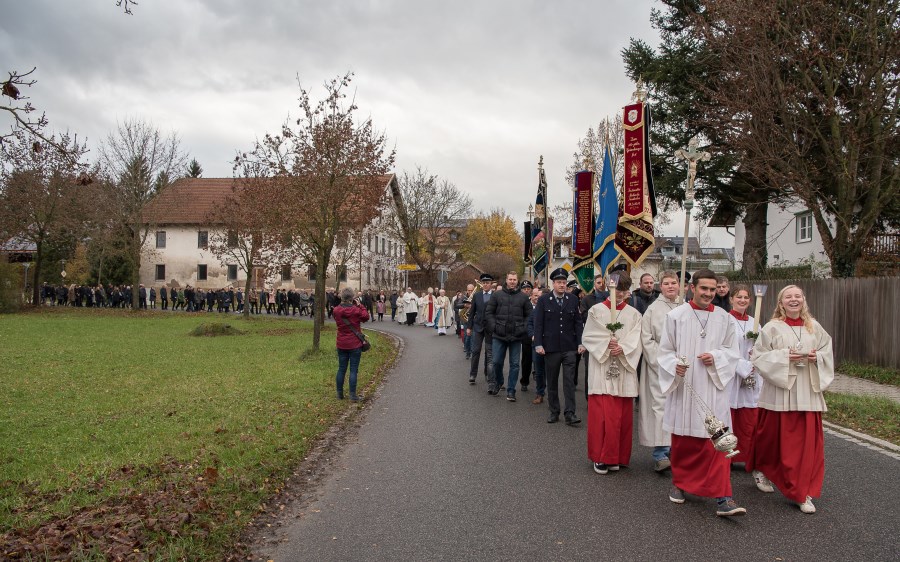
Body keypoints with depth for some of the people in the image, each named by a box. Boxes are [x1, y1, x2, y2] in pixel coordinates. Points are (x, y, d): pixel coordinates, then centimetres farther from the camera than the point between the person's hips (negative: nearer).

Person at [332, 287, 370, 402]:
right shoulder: (356, 310, -16)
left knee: (341, 369, 14)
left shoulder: (336, 311, -7)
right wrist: (360, 305, 2)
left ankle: (340, 394, 22)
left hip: (341, 345, 3)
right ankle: (353, 395, 4)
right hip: (355, 345, -3)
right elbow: (366, 317, 2)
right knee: (353, 370, 2)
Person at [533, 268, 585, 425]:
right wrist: (538, 344, -9)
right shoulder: (544, 300, 0)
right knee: (552, 382, 9)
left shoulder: (573, 300, 5)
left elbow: (578, 323, 7)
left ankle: (570, 414, 0)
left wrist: (580, 343, 0)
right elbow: (538, 324, -2)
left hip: (569, 347, 0)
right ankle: (554, 412, 19)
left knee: (569, 380, -3)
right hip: (551, 347, 0)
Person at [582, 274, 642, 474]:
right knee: (601, 414, -4)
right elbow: (588, 337, -1)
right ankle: (600, 456, 6)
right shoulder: (596, 310, 4)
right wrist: (607, 344, -13)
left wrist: (622, 348, -18)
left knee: (622, 415, 4)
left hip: (624, 370, 2)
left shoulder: (634, 314, 9)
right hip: (601, 370, -2)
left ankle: (616, 456, 15)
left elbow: (635, 341, 0)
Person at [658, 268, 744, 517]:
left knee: (717, 441, -5)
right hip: (683, 387, -1)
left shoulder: (724, 318, 5)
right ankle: (679, 483, 31)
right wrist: (675, 364, -18)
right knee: (682, 439, 11)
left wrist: (715, 357, -10)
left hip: (713, 387, 1)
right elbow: (665, 350, 2)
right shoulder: (676, 316, -1)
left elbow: (732, 351, 10)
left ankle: (722, 498, -3)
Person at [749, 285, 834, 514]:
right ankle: (761, 471, 33)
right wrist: (785, 357, -16)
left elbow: (828, 351, 15)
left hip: (808, 393, 3)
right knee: (773, 439, 5)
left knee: (808, 442, 1)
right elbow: (759, 356, -4)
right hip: (780, 392, -3)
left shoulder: (814, 327, 8)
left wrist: (817, 357, -6)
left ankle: (804, 493, 11)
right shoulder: (772, 327, -2)